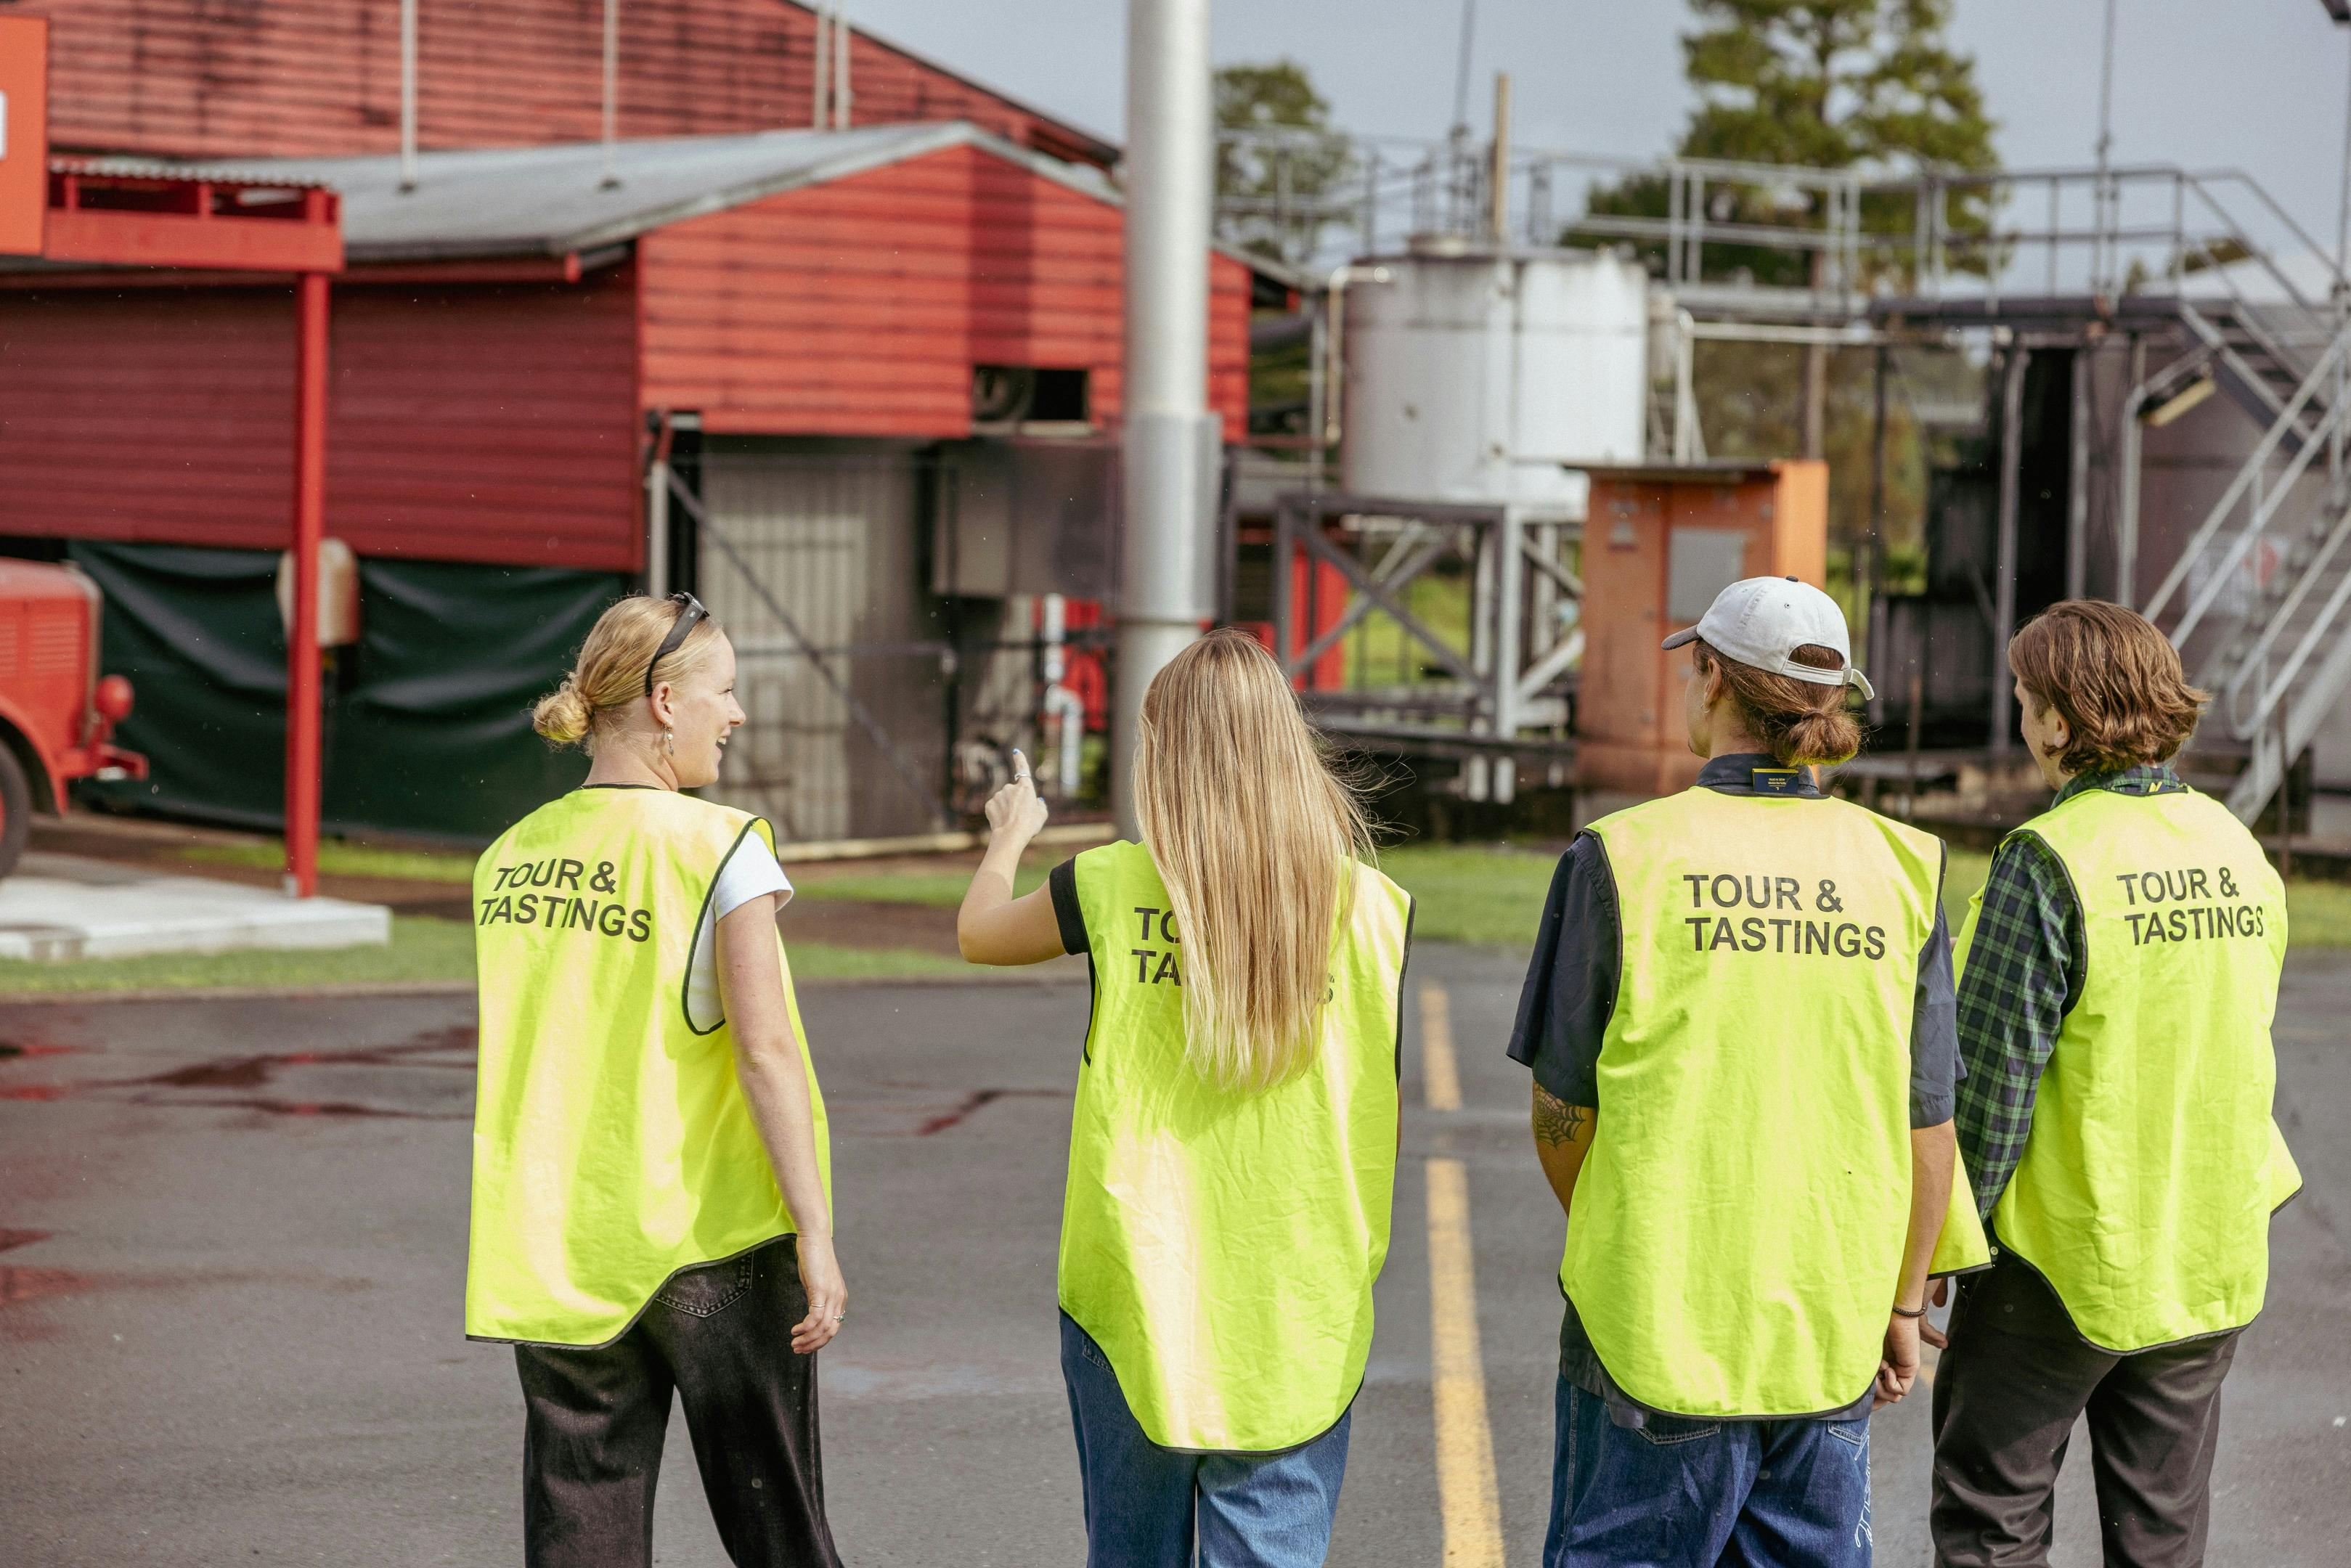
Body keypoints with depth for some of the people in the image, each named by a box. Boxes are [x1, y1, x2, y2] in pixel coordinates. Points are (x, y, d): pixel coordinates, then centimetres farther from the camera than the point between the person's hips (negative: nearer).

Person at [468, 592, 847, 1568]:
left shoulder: (511, 857, 5)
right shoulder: (722, 848, -11)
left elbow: (510, 1055, 11)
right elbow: (766, 1049, -16)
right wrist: (816, 1234, -13)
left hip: (553, 1255, 5)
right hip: (711, 1237, -4)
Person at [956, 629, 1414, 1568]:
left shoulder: (1112, 889, -7)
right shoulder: (1368, 906, -6)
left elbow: (978, 932, 14)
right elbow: (1379, 1115, -2)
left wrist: (1009, 837, 33)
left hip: (1137, 1288, 0)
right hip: (1299, 1310, 0)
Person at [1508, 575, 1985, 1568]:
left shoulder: (1625, 858, -10)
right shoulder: (1899, 869, -1)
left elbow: (1562, 1112, -4)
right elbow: (1928, 1122, 2)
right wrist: (1903, 1303, 14)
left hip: (1657, 1312, -3)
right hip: (1833, 1329, 3)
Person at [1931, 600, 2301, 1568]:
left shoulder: (2049, 862, -17)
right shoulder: (2237, 851, 3)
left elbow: (1993, 1077, -17)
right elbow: (2247, 1042, 11)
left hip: (2065, 1261, -6)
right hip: (2212, 1260, 6)